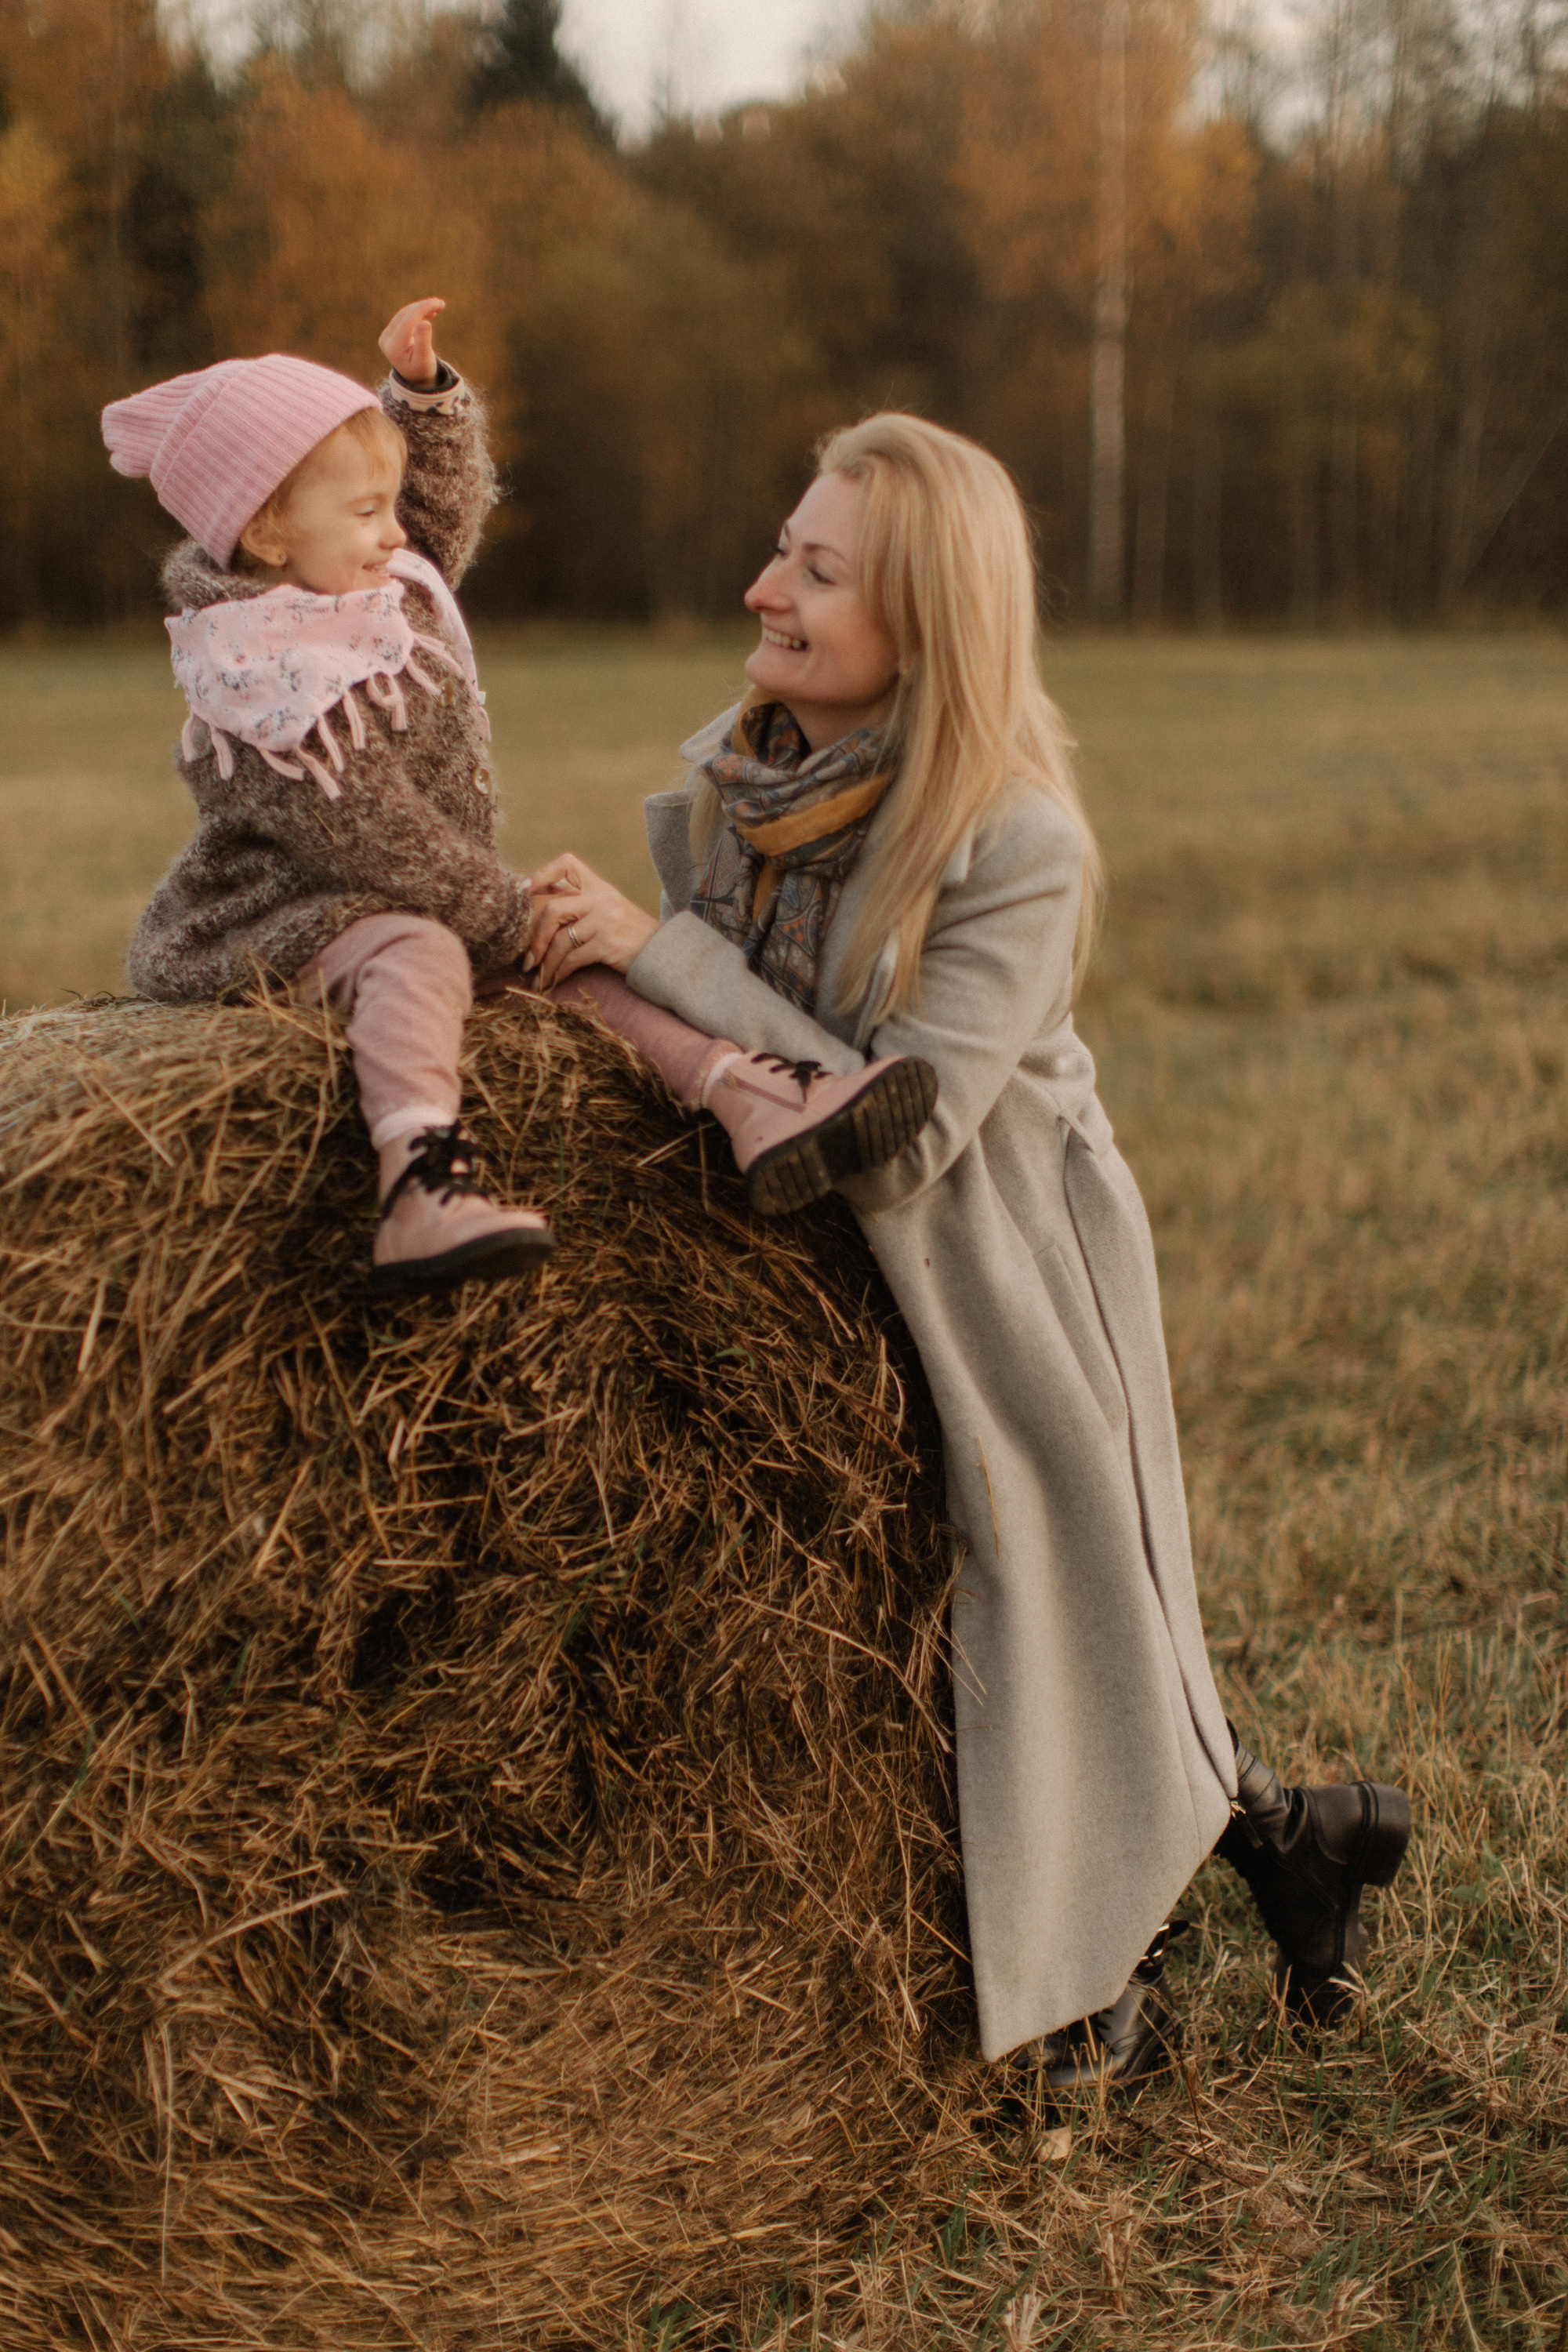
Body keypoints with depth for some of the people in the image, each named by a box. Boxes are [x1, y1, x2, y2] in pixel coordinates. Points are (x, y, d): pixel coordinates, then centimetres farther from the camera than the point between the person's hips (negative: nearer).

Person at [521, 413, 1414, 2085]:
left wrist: (660, 955, -31)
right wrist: (582, 959, -11)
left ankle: (1105, 1980, 33)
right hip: (821, 1278, 7)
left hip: (995, 1275, -6)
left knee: (1044, 1613, 7)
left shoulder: (1016, 843, -25)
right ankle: (1271, 1833, 32)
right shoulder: (720, 782, -7)